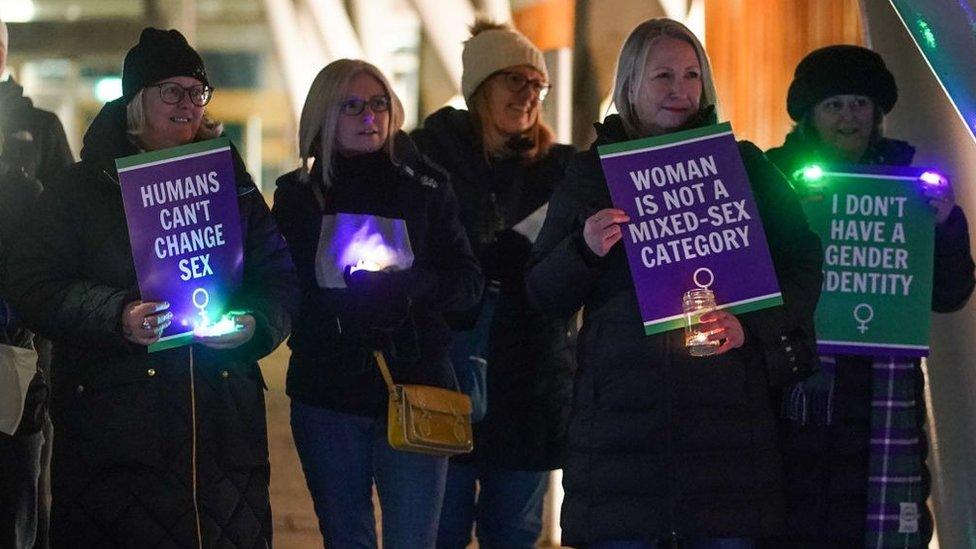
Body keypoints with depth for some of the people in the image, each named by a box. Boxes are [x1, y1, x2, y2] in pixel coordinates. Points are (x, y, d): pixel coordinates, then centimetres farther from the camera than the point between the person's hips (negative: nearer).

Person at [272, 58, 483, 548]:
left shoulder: (425, 189, 6)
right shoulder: (298, 196, 7)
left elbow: (468, 281, 1)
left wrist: (404, 288, -18)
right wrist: (350, 303, -17)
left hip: (414, 385, -1)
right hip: (327, 393, 1)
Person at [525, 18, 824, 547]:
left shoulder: (743, 165, 11)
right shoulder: (591, 172, 12)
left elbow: (802, 266, 8)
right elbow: (543, 294, 11)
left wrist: (752, 326, -9)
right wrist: (585, 248, -10)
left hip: (724, 405, 0)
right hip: (619, 404, 0)